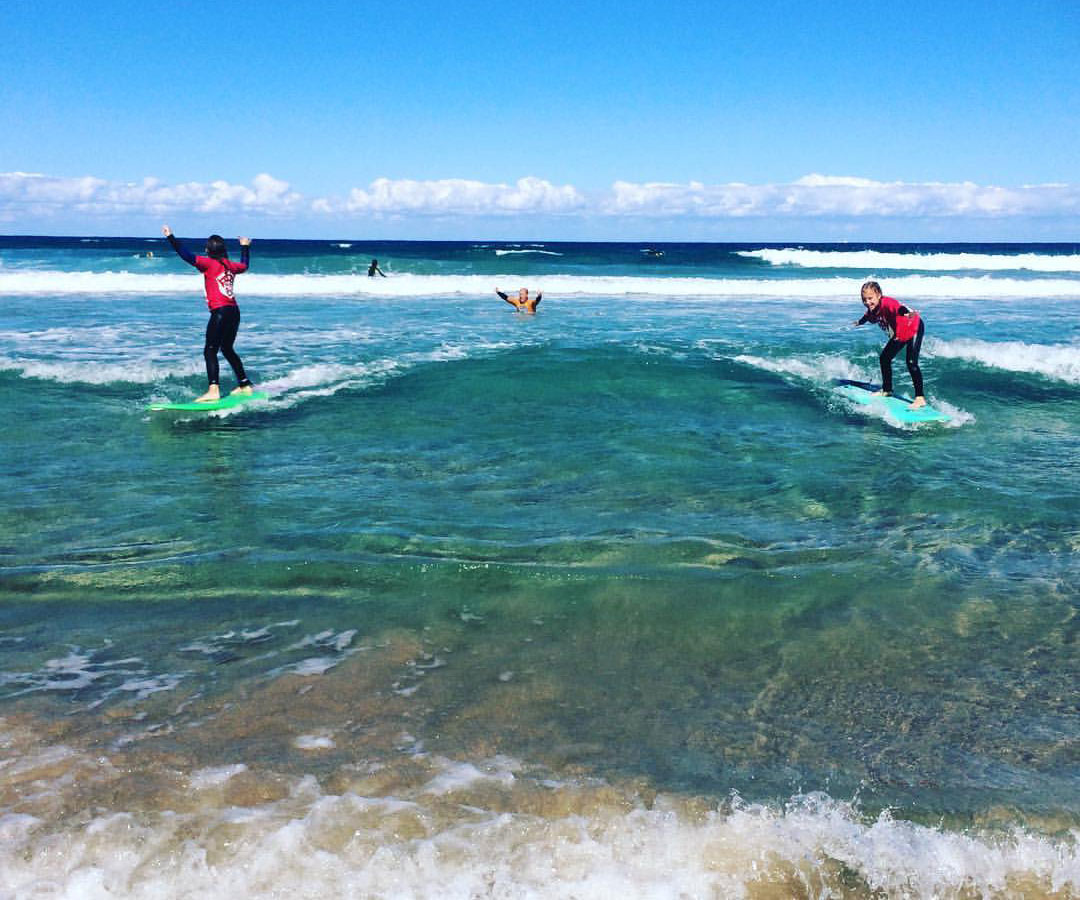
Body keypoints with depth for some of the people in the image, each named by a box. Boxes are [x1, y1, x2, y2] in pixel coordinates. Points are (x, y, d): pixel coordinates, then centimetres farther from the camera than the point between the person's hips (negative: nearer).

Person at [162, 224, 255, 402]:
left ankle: (213, 391, -21)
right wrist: (245, 247, 52)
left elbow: (187, 256, -15)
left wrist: (171, 238, -12)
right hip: (234, 312, 8)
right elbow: (244, 265, 36)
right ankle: (245, 385, 26)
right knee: (227, 349, 22)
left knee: (210, 351, -9)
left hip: (220, 312, -8)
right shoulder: (230, 265, 14)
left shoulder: (209, 263, -5)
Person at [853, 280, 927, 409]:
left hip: (914, 328, -9)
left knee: (911, 362, -20)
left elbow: (899, 308, -56)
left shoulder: (887, 303, -33)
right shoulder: (872, 311, -9)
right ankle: (886, 390, 33)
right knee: (885, 358, 13)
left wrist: (907, 313, -79)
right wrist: (860, 322, 39)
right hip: (899, 334, 9)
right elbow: (867, 316, 17)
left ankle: (920, 398, -19)